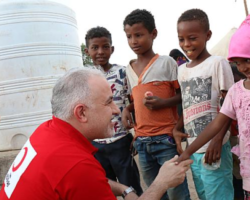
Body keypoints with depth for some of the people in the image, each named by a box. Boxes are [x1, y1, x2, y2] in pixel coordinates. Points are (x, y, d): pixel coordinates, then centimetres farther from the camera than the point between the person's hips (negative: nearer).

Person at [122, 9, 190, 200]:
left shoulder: (166, 62, -4)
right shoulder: (129, 70, 11)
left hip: (166, 138, -5)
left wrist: (163, 103, -19)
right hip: (142, 142, 5)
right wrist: (127, 109, 2)